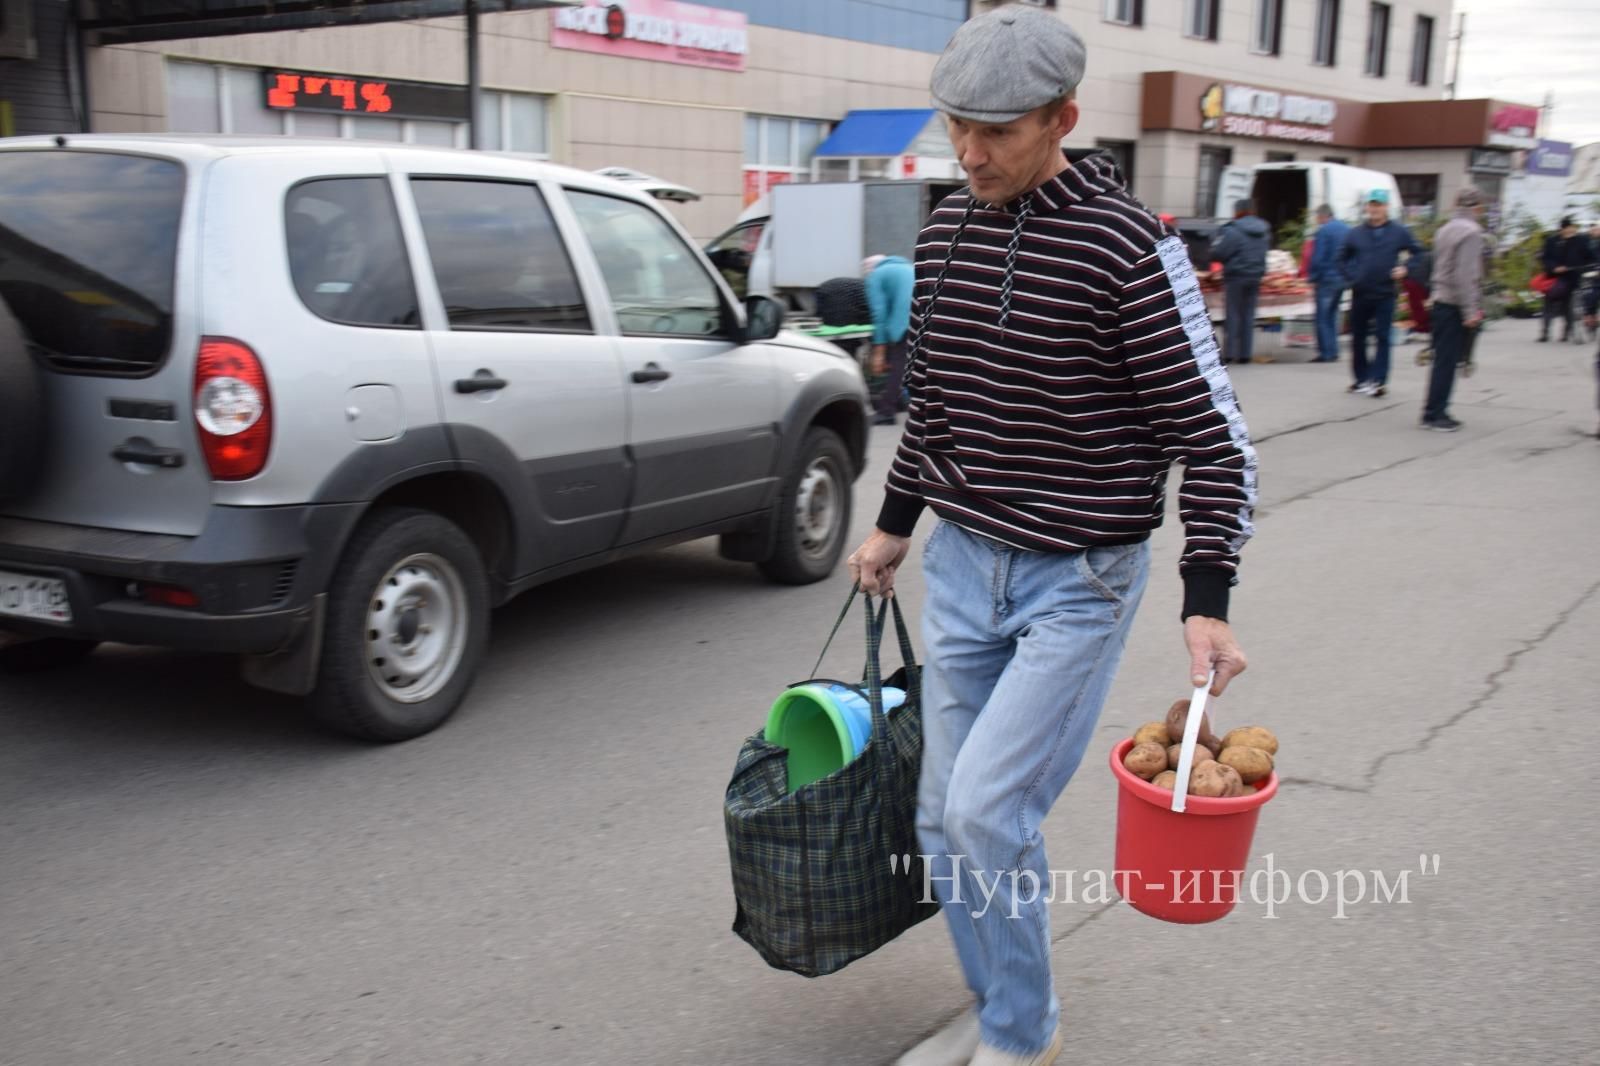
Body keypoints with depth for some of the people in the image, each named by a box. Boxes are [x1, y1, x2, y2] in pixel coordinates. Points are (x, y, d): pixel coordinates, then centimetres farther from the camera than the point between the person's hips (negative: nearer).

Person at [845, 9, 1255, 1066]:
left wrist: (1207, 602, -20)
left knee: (987, 810, -11)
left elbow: (1212, 434, -13)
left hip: (1078, 580, -6)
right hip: (961, 564, 6)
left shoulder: (1130, 246, -15)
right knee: (945, 818, 9)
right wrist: (895, 524, 22)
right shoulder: (948, 231, 4)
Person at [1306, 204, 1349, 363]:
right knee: (1332, 315, 16)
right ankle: (1333, 352, 16)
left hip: (1327, 278, -7)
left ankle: (1326, 353, -4)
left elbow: (1317, 258, -16)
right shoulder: (1347, 229, 10)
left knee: (1323, 318, -1)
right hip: (1343, 278, 7)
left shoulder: (1323, 231, -13)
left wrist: (1313, 277, -6)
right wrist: (1347, 274, 16)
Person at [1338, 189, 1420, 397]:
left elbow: (1418, 253, 7)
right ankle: (1361, 378, 20)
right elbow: (1343, 258, 16)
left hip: (1385, 294, -3)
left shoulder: (1399, 232, -1)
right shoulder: (1356, 233, 4)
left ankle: (1379, 380, -6)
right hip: (1360, 294, 3)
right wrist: (1351, 275, 3)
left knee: (1382, 338, -6)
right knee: (1358, 338, 8)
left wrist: (1405, 269, -6)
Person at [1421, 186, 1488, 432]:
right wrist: (1471, 310, -19)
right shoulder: (1471, 232, -12)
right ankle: (1436, 414, -1)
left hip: (1440, 301, 8)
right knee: (1447, 360, -4)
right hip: (1456, 305, -8)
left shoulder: (1444, 230, 14)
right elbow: (1466, 274, -19)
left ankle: (1433, 413, 14)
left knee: (1443, 358, 12)